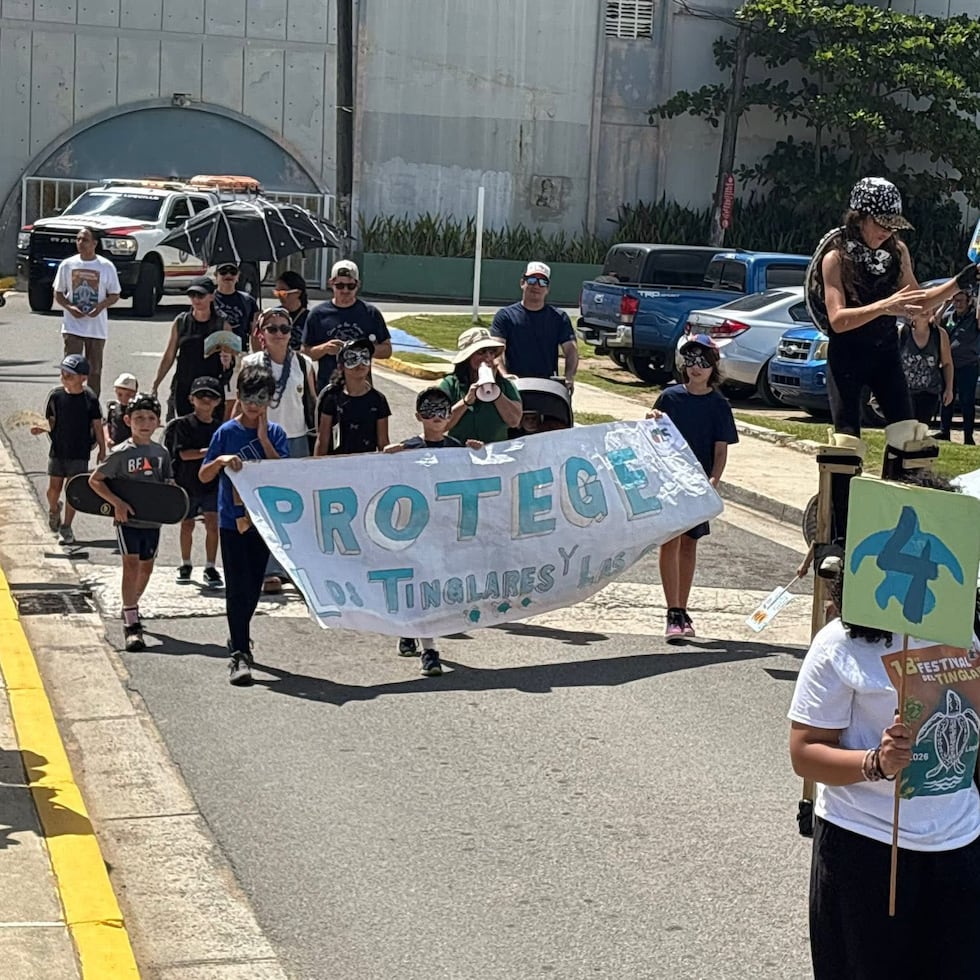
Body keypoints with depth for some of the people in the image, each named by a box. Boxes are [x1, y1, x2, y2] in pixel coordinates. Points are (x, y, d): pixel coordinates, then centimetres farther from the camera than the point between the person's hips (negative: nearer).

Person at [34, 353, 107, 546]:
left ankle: (66, 528, 14)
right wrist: (41, 429, -16)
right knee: (53, 488, 8)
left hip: (79, 452, -2)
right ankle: (54, 510, 41)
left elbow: (97, 426, 0)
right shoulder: (55, 395, -4)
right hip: (57, 450, 2)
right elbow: (51, 423, 4)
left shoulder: (90, 400, -8)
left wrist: (102, 449, 2)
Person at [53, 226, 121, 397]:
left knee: (94, 370, 8)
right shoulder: (67, 265, 2)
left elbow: (115, 295, 4)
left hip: (97, 327, 0)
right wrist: (69, 307, -12)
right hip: (72, 326, 0)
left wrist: (101, 305, -16)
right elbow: (58, 294, 8)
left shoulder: (107, 267, -1)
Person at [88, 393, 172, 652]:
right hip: (128, 518, -5)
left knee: (146, 567, 16)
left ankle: (131, 607, 41)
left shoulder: (161, 453, 5)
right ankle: (132, 624, -14)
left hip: (152, 519, 5)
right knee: (131, 564, -14)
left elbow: (168, 483, 15)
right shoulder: (121, 453, -9)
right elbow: (94, 480, -7)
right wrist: (117, 503, -17)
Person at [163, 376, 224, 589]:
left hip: (212, 484, 1)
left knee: (212, 523, -9)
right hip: (187, 482, -1)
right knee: (187, 525, 12)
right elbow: (184, 453, -15)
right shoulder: (183, 424, -5)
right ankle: (186, 565, 29)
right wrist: (209, 451, -21)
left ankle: (210, 568, -1)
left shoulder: (220, 427, 5)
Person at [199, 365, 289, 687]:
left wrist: (263, 438, -14)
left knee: (254, 587, 13)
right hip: (233, 520, -3)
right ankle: (239, 654, -7)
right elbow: (203, 476, -3)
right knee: (238, 587, -8)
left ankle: (239, 638, 34)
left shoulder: (275, 433, 3)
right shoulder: (227, 432, -4)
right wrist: (221, 461, -23)